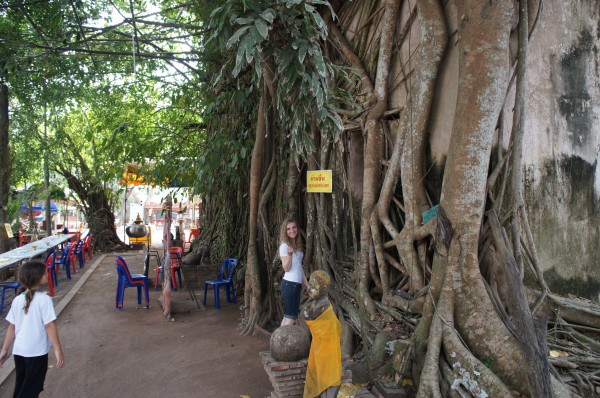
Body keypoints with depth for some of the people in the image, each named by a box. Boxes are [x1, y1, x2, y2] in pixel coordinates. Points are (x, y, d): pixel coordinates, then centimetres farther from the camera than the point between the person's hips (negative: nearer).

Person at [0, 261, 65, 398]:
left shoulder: (17, 300, 1)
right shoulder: (44, 299, -17)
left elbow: (12, 327, 5)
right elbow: (49, 326, -18)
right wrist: (58, 350, -14)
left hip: (18, 350, 6)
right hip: (37, 352, -6)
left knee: (20, 386, 21)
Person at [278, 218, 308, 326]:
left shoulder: (297, 245, 14)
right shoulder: (284, 245, -11)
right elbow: (286, 268, -15)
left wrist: (307, 284, 18)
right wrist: (289, 254, -31)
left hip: (296, 284, 8)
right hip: (290, 284, -8)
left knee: (288, 316, 11)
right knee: (290, 317, -4)